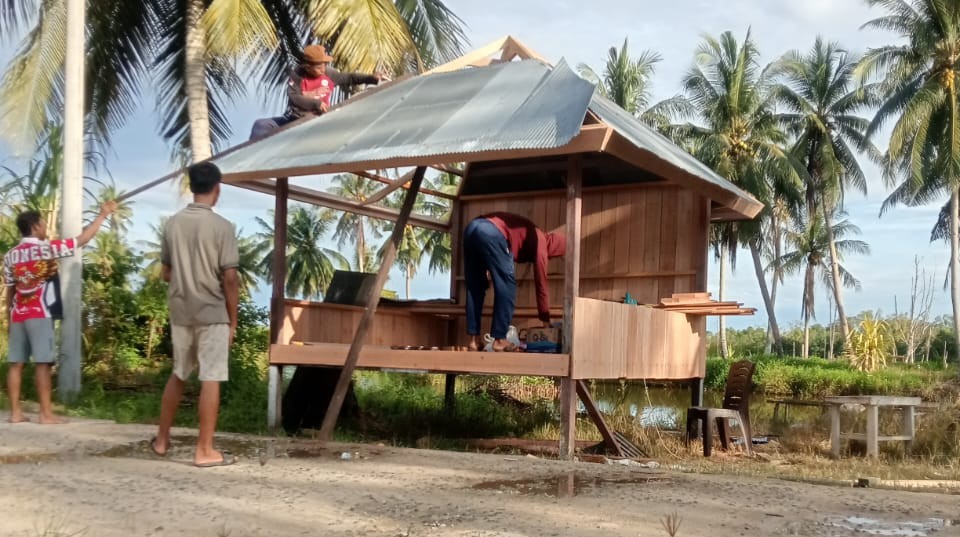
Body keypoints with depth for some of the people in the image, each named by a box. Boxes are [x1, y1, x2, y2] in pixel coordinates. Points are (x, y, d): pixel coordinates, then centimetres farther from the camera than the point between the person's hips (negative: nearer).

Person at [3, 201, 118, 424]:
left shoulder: (10, 255, 10)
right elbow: (83, 239, -4)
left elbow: (9, 291, 13)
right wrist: (103, 214, 5)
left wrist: (10, 318, 20)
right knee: (43, 363, -6)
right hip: (40, 314, -6)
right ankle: (46, 413, -6)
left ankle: (15, 412, 7)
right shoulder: (47, 248, -7)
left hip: (18, 315, 6)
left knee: (16, 363, 5)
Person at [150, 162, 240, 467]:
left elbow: (166, 273, 11)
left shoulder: (172, 224, 4)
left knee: (178, 375, 19)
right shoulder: (222, 226, -11)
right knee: (211, 379, -1)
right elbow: (229, 278, -12)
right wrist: (233, 320, -4)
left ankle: (161, 440, 27)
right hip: (212, 313, -5)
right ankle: (205, 451, 1)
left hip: (180, 312, 6)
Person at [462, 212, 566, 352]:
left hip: (471, 227, 9)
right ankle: (499, 340, 1)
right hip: (491, 233, -8)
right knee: (506, 286, 2)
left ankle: (474, 339, 12)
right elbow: (541, 282, 12)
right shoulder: (540, 239, 13)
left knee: (475, 288, 14)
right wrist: (546, 319, 16)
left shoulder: (530, 233, 36)